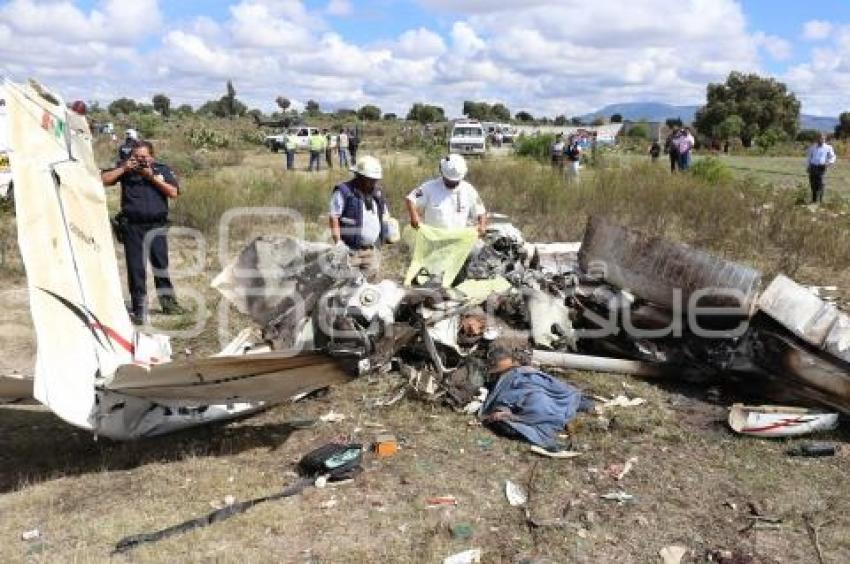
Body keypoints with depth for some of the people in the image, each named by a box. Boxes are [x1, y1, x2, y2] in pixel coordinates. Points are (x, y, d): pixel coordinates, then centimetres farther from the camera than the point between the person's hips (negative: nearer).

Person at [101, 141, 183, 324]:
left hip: (156, 225, 0)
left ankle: (167, 301, 21)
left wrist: (152, 177, -9)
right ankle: (139, 308, 7)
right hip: (132, 226, 0)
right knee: (135, 267, 1)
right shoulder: (126, 169, 8)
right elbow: (103, 180, 1)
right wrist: (123, 168, -7)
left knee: (161, 263, 5)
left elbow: (173, 192, -3)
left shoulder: (162, 170, 9)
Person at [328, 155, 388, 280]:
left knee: (370, 277, 11)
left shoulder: (377, 192, 13)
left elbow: (385, 215, 26)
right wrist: (338, 242, -18)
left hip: (372, 250, 7)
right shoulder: (344, 192, -7)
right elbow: (334, 217, -10)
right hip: (351, 250, -6)